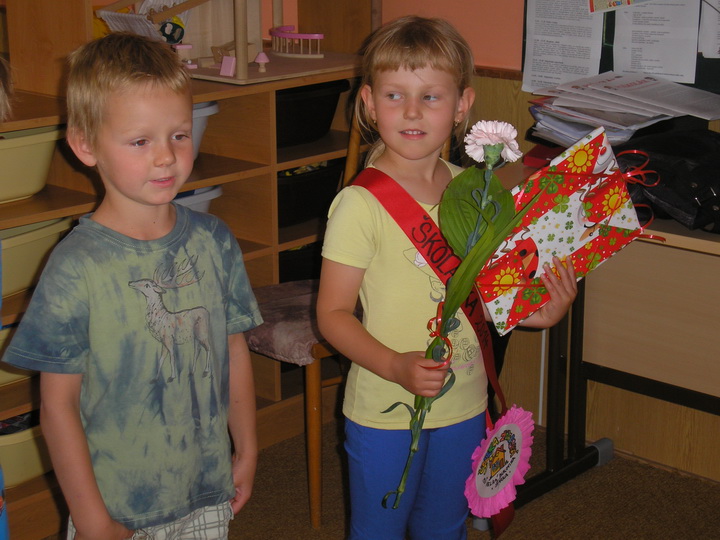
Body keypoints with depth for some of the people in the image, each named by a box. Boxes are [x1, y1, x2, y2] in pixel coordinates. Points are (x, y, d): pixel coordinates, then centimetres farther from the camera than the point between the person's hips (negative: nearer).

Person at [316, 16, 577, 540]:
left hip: (464, 405, 5)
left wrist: (534, 311, -3)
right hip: (384, 411, -5)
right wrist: (395, 366, -27)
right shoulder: (360, 204, -17)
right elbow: (333, 313, -15)